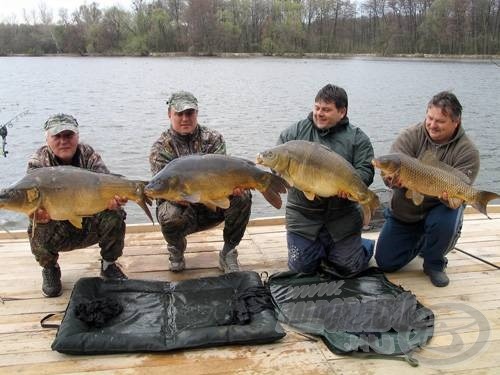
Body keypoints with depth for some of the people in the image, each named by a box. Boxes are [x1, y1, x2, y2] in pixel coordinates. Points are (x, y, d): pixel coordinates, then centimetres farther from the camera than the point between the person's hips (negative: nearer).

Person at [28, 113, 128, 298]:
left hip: (89, 227, 1)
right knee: (39, 231, -32)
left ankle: (108, 264, 3)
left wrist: (113, 199, -47)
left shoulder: (89, 155, -10)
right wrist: (38, 215, -50)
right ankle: (50, 269, 5)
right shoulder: (38, 162, -14)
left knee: (114, 216, -26)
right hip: (57, 231, -1)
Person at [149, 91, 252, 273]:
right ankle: (176, 248, 2)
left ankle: (228, 253, -7)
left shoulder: (213, 138, -1)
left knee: (242, 196, -25)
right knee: (169, 216, -37)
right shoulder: (161, 147, -8)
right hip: (182, 208, -2)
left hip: (213, 206, 2)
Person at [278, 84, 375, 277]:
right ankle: (320, 247, 35)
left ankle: (364, 246, 36)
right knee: (301, 267, 3)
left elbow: (366, 171, -6)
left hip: (342, 214, -1)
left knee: (346, 268, 2)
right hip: (303, 214, 2)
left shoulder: (357, 138, 1)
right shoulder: (295, 132, 4)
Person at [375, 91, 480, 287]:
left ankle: (435, 263, -5)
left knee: (445, 220, -38)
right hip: (403, 212, 2)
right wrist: (393, 180, -46)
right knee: (385, 263, 0)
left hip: (438, 208, -2)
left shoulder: (467, 151, -15)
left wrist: (450, 197, -46)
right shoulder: (410, 136, -11)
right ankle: (419, 242, 32)